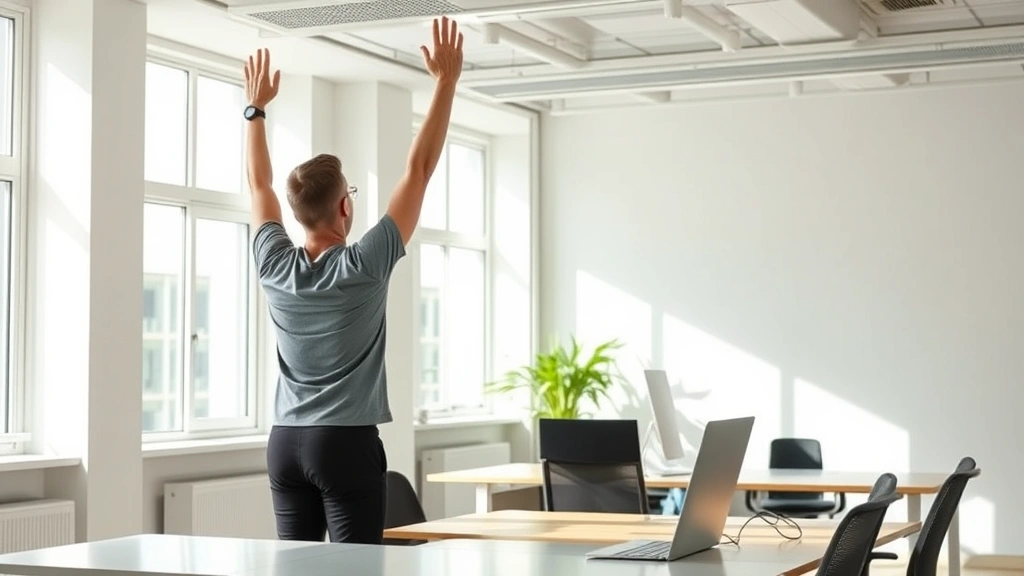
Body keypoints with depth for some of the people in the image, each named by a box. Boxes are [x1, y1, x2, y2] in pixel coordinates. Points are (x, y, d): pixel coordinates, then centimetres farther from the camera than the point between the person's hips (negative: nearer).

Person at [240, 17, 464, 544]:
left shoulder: (275, 267, 0)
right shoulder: (363, 267, -12)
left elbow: (259, 185, 16)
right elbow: (418, 171, -10)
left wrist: (256, 107, 27)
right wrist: (446, 81, -6)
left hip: (286, 444, 6)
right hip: (347, 443, -6)